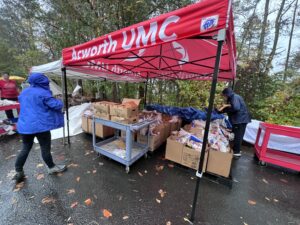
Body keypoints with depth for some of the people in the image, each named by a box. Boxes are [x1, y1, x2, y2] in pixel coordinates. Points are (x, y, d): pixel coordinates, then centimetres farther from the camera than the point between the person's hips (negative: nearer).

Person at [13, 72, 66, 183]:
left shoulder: (23, 93, 12)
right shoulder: (43, 93, -13)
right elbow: (57, 105, -15)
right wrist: (59, 101, 6)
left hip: (24, 126, 7)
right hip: (40, 126, -7)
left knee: (25, 149, 20)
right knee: (45, 148, 7)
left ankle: (18, 172, 27)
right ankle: (52, 167, 24)